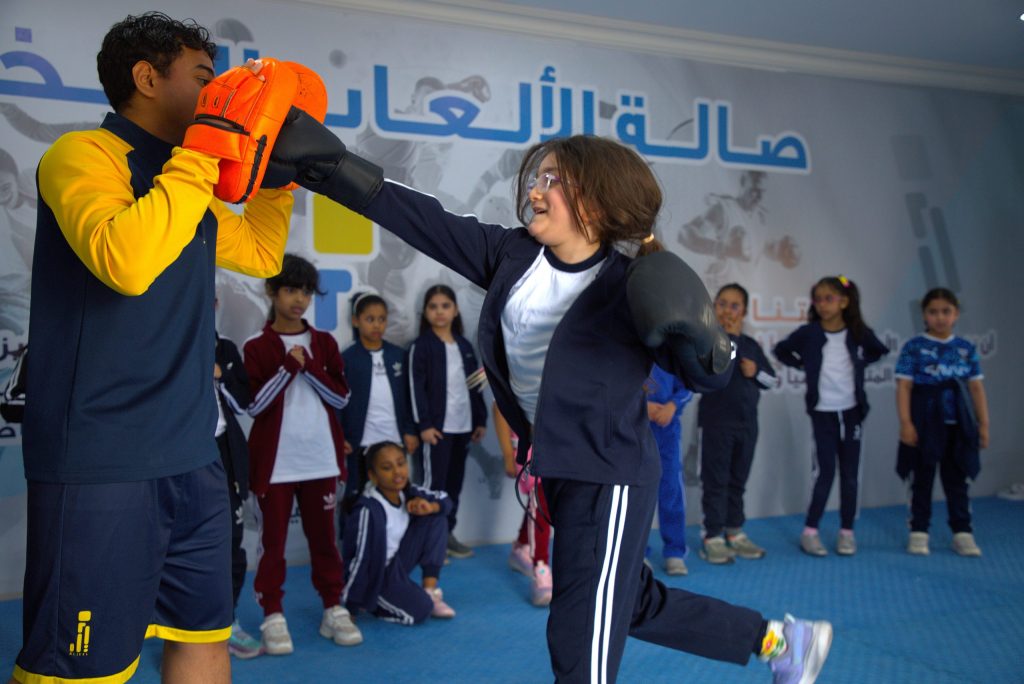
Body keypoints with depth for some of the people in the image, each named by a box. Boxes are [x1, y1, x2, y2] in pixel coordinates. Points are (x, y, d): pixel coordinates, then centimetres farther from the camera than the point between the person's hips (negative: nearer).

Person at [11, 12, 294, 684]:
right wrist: (205, 152, -20)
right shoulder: (85, 154, -9)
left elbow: (262, 253, 28)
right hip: (100, 466, -8)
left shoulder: (187, 183, 15)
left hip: (191, 459, 9)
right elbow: (128, 263, -28)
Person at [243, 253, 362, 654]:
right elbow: (253, 405, -10)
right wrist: (288, 367, -17)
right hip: (274, 462, -3)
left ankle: (334, 610, 20)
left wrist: (308, 367, -11)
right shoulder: (256, 347, -2)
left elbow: (341, 397, 1)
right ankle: (273, 616, 13)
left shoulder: (324, 342, 7)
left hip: (320, 459, 3)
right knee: (273, 538, 4)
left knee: (323, 535, 11)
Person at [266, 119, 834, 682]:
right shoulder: (510, 255, -2)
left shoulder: (628, 288, -15)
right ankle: (781, 638, 45)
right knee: (639, 605, 25)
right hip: (561, 474, 8)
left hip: (610, 480, -7)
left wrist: (699, 331, -29)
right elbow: (422, 218, -5)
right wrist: (331, 164, -12)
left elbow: (709, 375, -7)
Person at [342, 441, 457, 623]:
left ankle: (430, 591, 0)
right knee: (420, 610, -26)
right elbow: (361, 559, -25)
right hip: (375, 574, -7)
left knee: (436, 517, -5)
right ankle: (372, 603, 3)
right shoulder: (368, 511, -30)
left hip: (396, 562, 8)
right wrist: (349, 608, -17)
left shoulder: (407, 492, -8)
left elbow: (444, 499, 6)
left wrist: (429, 506, -19)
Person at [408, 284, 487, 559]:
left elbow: (475, 385, 16)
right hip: (437, 426, -6)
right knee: (434, 483, -3)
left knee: (455, 483, 11)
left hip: (463, 425, 6)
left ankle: (447, 533, 21)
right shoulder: (421, 346, -4)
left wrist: (480, 420, 12)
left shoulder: (465, 346, 14)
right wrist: (424, 424, -16)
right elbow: (416, 388, -10)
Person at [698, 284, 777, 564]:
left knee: (738, 479, 13)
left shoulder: (751, 344, 11)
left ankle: (734, 531, 23)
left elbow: (772, 379, 14)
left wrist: (757, 372, -3)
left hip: (747, 421, 5)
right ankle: (713, 536, 4)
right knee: (715, 480, -2)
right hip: (716, 420, -5)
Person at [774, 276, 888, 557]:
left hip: (851, 411, 2)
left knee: (849, 474, 6)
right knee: (826, 473, -3)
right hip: (822, 412, -2)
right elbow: (781, 350, 7)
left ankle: (847, 532, 16)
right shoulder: (808, 333, -6)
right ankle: (809, 532, 6)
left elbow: (880, 352, 17)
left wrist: (860, 362, 3)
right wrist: (803, 365, -1)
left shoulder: (859, 333, -1)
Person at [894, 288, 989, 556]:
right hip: (925, 422, -3)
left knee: (957, 479, 11)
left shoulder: (966, 349, 5)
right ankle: (918, 532, 15)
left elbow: (976, 387, 7)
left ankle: (963, 533, 19)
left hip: (958, 424, 3)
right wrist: (906, 422, -15)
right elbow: (904, 386, -9)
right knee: (922, 478, 7)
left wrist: (983, 423, 5)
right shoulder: (914, 347, -5)